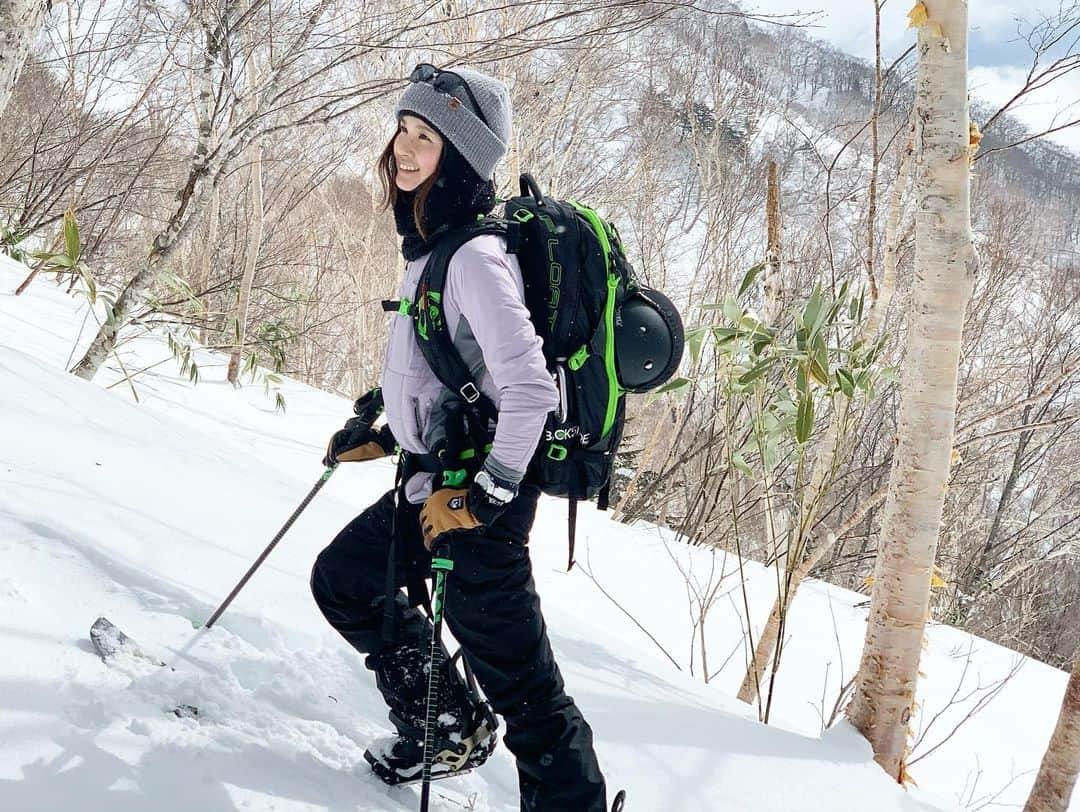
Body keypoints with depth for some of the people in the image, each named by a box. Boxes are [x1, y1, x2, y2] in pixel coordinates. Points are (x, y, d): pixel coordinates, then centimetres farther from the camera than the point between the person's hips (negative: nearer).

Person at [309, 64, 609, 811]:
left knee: (516, 677, -4)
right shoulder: (433, 243, 9)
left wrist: (483, 498, -23)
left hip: (478, 496, -10)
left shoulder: (475, 257, -21)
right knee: (342, 581, 23)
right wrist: (385, 435, 23)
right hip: (434, 478, 10)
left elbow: (530, 390, -27)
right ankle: (447, 723, 36)